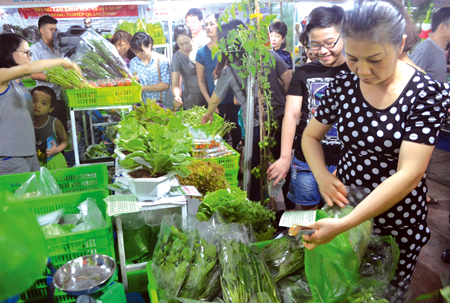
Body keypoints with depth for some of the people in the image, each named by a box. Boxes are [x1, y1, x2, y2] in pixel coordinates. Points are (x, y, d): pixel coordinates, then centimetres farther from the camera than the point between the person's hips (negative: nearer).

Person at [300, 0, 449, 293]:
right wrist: (322, 176, -17)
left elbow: (410, 175, -26)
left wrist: (343, 225, -33)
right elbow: (311, 136, 4)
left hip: (398, 221, -2)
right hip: (345, 203, 3)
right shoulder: (344, 84, -7)